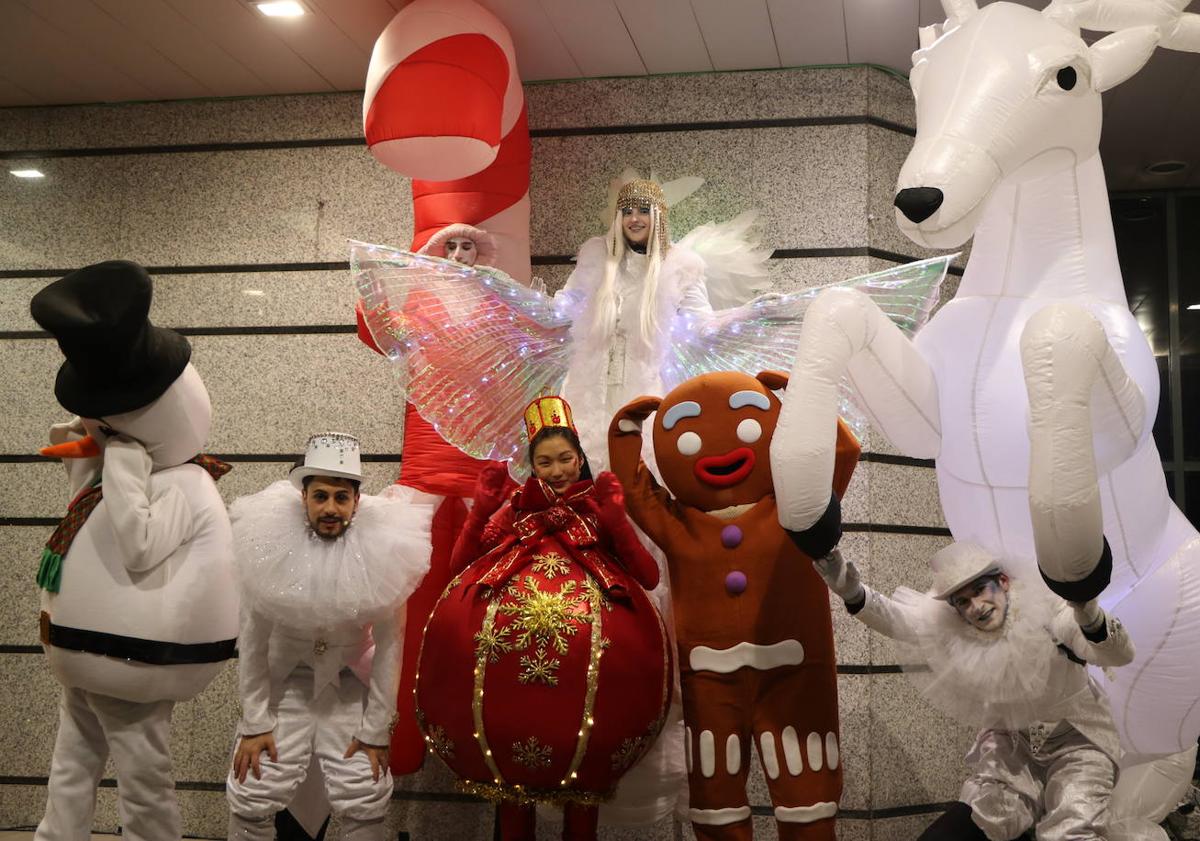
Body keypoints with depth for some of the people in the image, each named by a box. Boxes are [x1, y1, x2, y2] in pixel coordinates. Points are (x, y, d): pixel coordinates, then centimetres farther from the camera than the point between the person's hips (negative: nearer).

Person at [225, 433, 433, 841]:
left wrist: (375, 730, -9)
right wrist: (254, 722, -9)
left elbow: (388, 646, -10)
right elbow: (253, 641, -9)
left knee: (365, 799, -5)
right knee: (252, 793, -7)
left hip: (349, 684, 0)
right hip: (284, 680, 0)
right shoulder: (271, 544, -18)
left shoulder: (380, 552, -18)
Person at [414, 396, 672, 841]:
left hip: (590, 655, -1)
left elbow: (649, 578, 2)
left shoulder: (600, 508, 14)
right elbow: (460, 567, 7)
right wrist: (482, 509, -1)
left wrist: (616, 521, -7)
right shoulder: (515, 506, 17)